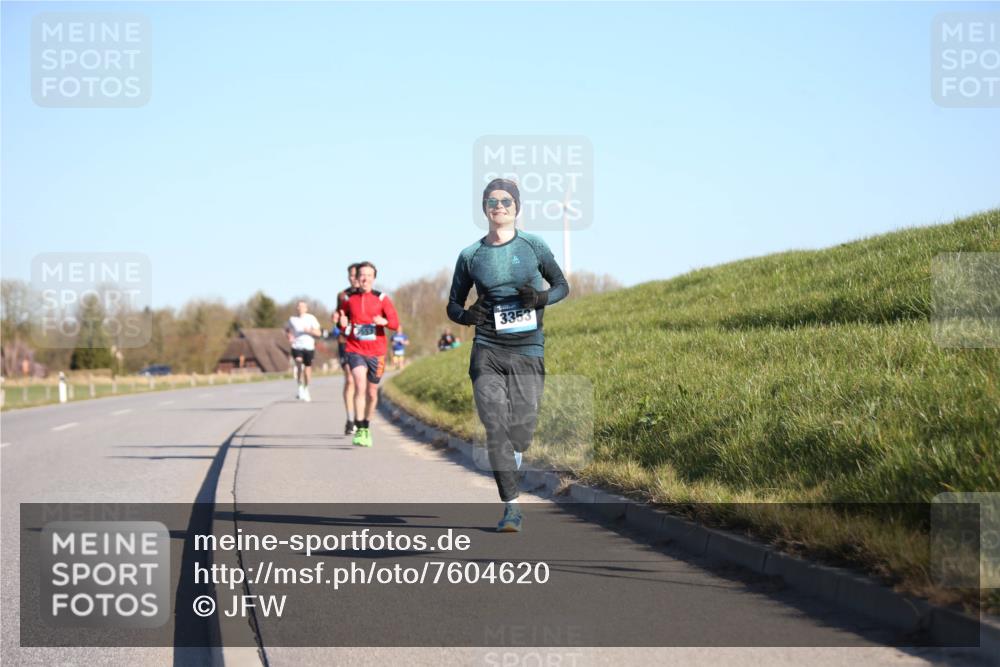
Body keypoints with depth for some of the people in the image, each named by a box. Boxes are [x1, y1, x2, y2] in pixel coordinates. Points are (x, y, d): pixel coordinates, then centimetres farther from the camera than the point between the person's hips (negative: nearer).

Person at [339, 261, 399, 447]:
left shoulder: (382, 299, 2)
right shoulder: (349, 299, 4)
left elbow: (395, 322, -4)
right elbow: (342, 325, 16)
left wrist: (384, 321, -25)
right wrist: (342, 325, -8)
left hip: (376, 352, 1)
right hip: (355, 350, -1)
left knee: (372, 393, 10)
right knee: (360, 384, -22)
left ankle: (367, 428, 32)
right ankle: (359, 430, -24)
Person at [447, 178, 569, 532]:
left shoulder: (533, 246, 4)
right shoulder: (470, 256, 6)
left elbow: (562, 286, 12)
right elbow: (453, 305, 13)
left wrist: (540, 298, -9)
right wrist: (467, 315, -10)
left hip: (529, 350, 0)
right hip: (487, 353, 0)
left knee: (522, 431, -3)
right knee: (496, 427, -12)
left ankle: (512, 455, 34)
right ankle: (511, 508, -8)